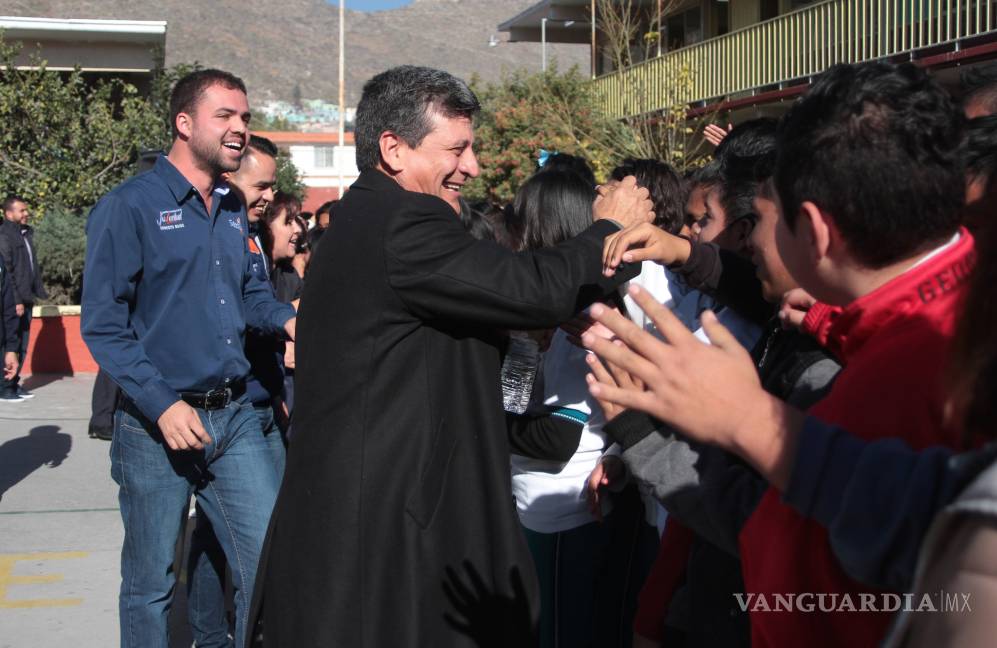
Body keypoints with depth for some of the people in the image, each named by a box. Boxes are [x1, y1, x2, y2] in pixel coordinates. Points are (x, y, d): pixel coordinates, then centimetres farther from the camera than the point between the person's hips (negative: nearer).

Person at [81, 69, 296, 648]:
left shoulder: (233, 208, 10)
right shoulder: (129, 206, -10)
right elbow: (103, 323, -13)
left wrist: (286, 318, 0)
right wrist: (163, 405, -21)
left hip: (234, 417, 6)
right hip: (156, 426, -5)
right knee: (152, 584, 9)